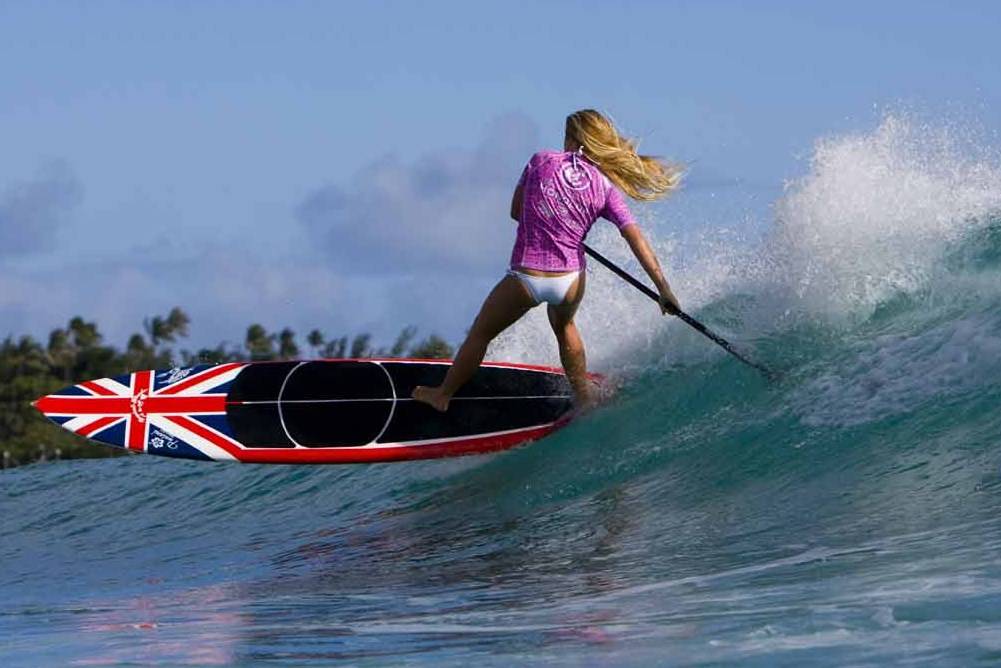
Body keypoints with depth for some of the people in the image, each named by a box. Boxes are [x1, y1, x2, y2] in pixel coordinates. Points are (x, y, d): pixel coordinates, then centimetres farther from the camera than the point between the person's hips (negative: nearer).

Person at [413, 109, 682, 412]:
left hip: (526, 279, -2)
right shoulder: (605, 187, -1)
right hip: (569, 281, 2)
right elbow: (636, 239, -7)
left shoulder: (541, 161, -2)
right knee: (564, 327, 37)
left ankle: (442, 395, 38)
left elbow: (516, 212, 8)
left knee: (481, 333, 22)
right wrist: (663, 287, -9)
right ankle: (584, 400, 40)